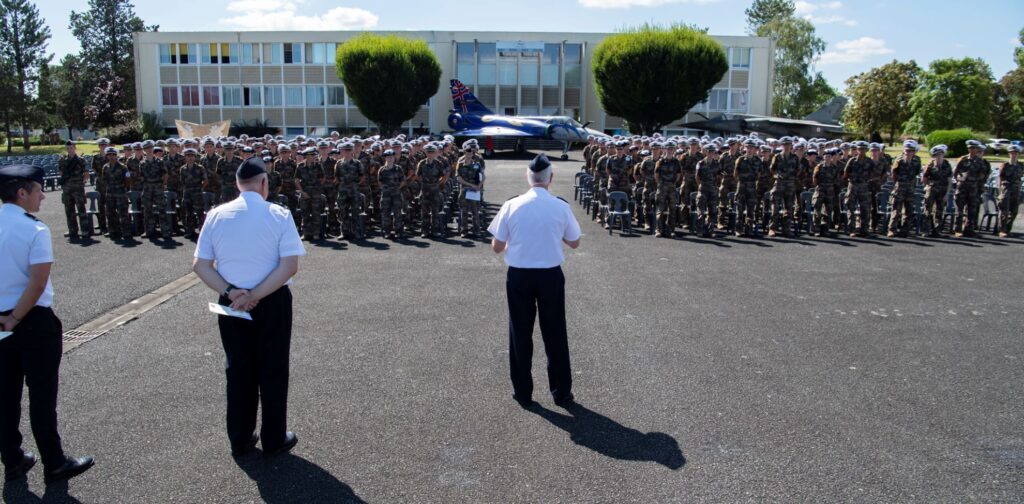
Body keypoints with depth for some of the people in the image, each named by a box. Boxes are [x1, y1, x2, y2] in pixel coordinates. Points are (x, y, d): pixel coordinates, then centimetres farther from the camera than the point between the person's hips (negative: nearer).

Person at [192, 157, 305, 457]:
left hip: (230, 304, 3)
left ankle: (240, 440, 28)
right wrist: (255, 295, -17)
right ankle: (274, 440, 22)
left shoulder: (216, 215, -3)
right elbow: (290, 266, -18)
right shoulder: (279, 215, -12)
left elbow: (200, 265, -3)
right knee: (272, 371, 11)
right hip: (272, 304, -3)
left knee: (238, 370, 16)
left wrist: (230, 292, -11)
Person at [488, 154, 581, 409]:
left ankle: (522, 392, 23)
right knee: (554, 334, 13)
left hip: (518, 275, 0)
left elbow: (497, 247, -2)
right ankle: (561, 392, 23)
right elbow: (574, 243, 5)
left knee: (520, 333, 13)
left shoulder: (511, 206, -8)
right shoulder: (561, 207, -8)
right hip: (550, 275, 0)